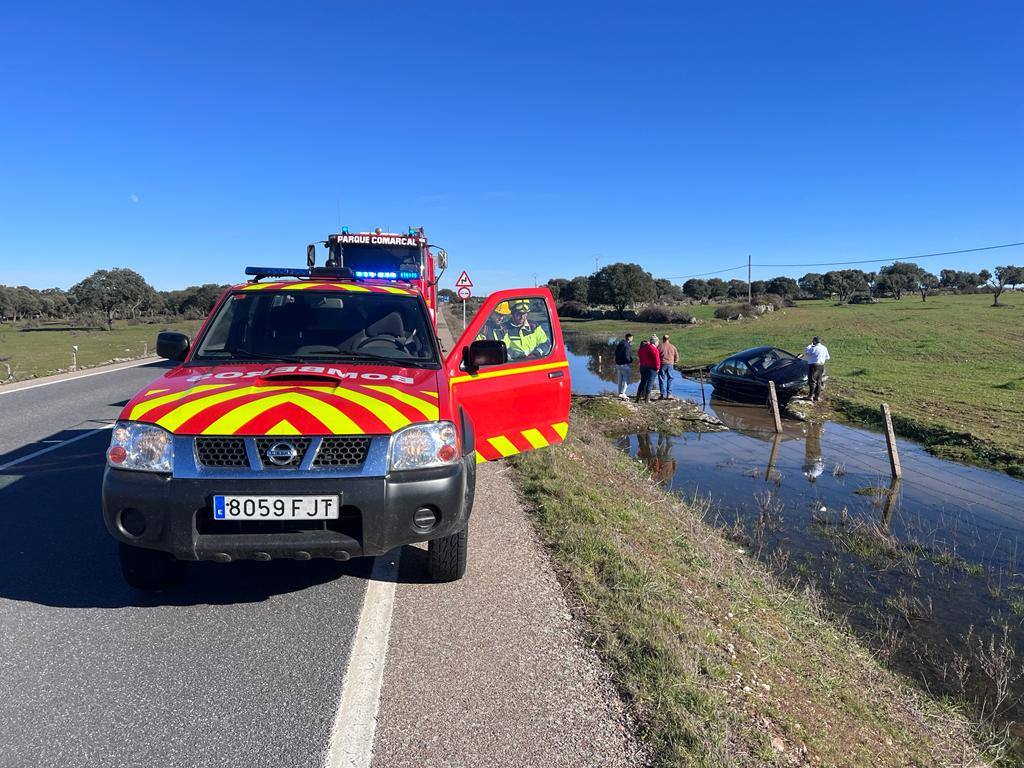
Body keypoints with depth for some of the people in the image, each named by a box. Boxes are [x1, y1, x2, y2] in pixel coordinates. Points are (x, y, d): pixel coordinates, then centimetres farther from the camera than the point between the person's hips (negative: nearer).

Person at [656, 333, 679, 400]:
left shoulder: (660, 346, -4)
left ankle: (663, 395, 1)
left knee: (662, 380, 2)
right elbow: (677, 356, 10)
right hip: (670, 364, 2)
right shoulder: (672, 346, 5)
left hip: (662, 364, -2)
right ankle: (669, 394, 4)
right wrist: (674, 362, 25)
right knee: (670, 380, 9)